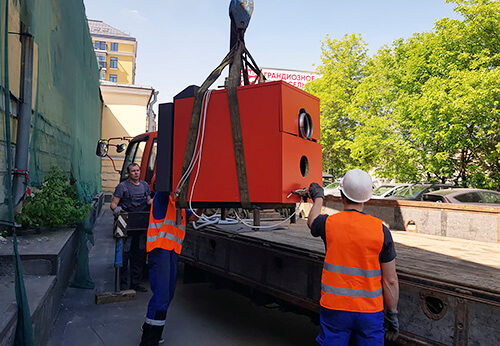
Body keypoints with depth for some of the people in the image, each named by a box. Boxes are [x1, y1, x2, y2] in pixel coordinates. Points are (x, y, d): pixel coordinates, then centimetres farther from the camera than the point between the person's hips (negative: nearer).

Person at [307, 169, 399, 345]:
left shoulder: (329, 223, -10)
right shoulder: (380, 229, -11)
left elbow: (312, 222, 17)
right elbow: (390, 280, -6)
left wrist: (318, 197, 34)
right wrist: (392, 314, 7)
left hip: (334, 309, 0)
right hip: (370, 311, 0)